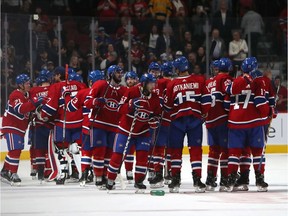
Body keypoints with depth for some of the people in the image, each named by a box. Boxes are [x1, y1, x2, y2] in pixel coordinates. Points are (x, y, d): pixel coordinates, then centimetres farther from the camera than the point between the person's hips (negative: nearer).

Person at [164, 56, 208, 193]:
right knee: (196, 150, 2)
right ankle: (197, 180, -4)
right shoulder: (199, 81, -1)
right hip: (195, 119, 1)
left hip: (177, 120, -1)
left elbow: (167, 105, 2)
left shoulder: (172, 84, -3)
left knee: (176, 150, 8)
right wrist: (203, 113, 17)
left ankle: (175, 180, 6)